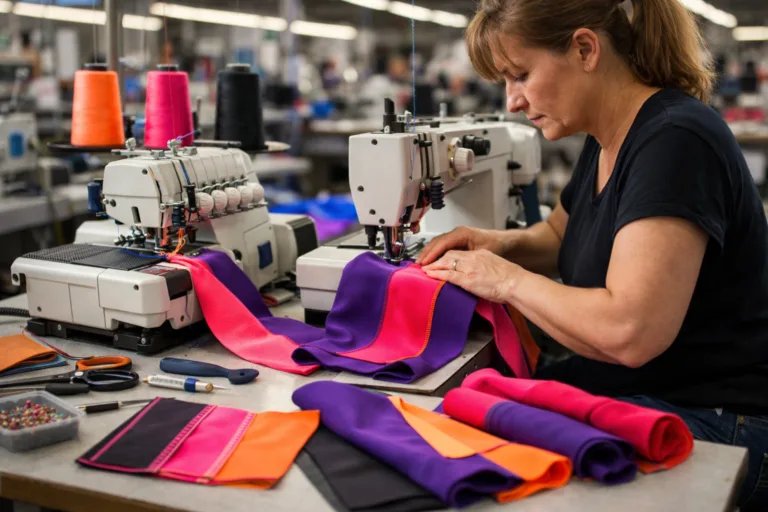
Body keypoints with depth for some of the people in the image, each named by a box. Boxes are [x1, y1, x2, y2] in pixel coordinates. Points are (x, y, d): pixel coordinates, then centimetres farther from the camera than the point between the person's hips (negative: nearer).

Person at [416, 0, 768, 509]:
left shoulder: (675, 141, -22)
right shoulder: (607, 142, 6)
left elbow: (629, 331, -32)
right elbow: (561, 235, 26)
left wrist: (507, 279, -17)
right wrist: (503, 243, 4)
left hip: (708, 419, -8)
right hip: (621, 386, 8)